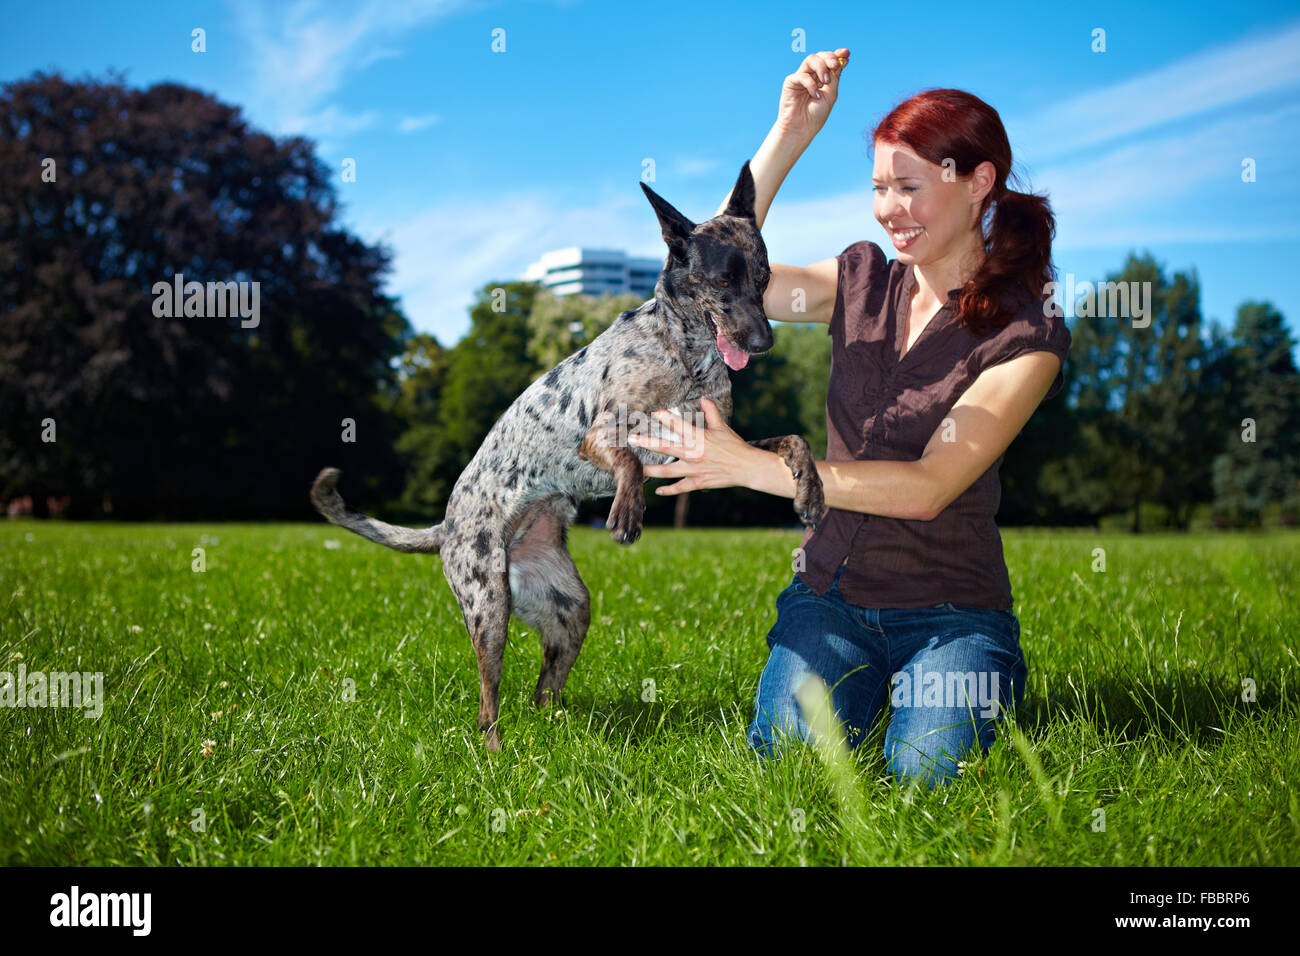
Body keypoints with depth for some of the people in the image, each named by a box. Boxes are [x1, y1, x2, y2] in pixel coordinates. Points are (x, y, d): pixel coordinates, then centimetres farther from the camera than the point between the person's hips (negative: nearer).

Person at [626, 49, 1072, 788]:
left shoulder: (1027, 334, -9)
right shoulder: (863, 281, 7)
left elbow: (929, 487, -18)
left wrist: (751, 466, -25)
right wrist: (790, 132, -5)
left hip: (950, 609, -2)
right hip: (831, 594, 3)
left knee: (927, 772, -26)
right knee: (785, 759, -23)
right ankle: (871, 685, 11)